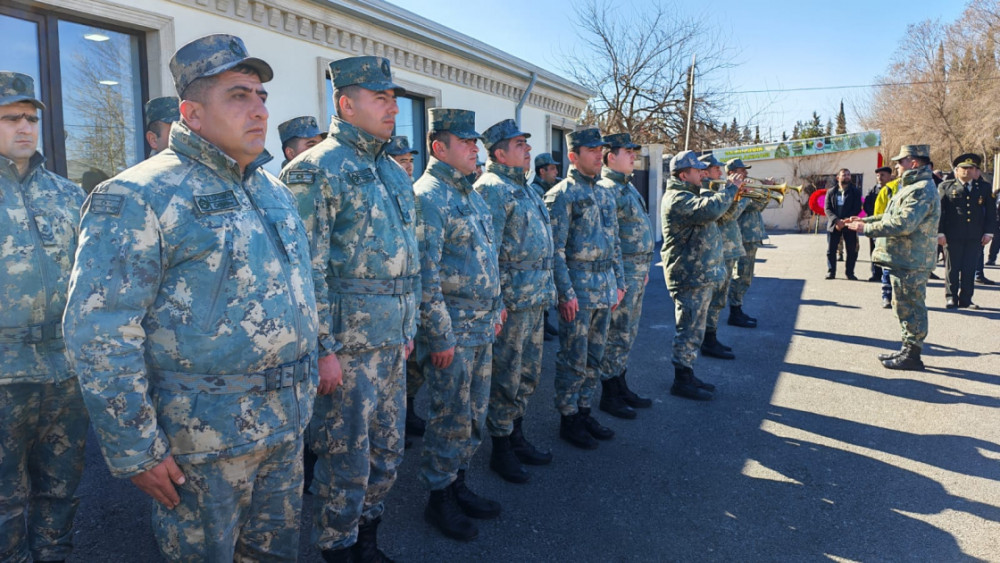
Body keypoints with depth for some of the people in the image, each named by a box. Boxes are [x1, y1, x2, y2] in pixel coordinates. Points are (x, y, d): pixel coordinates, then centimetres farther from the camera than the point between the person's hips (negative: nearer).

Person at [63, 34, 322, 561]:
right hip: (204, 438, -7)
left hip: (287, 425, 7)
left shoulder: (274, 190, 10)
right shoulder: (140, 197, -14)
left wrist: (318, 353, 17)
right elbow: (100, 335, -17)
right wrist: (136, 452, -16)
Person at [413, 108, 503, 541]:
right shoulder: (428, 197, -16)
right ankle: (439, 498, 19)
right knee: (450, 417, 3)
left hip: (482, 327, 9)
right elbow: (425, 275, -20)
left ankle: (458, 484, 32)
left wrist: (496, 308, 18)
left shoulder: (470, 194, 13)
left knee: (474, 414, 17)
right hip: (451, 329, -9)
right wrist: (440, 337, -19)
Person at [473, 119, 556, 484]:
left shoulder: (524, 188, 18)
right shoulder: (492, 188, -12)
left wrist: (546, 290, 19)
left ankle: (517, 438, 32)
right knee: (506, 377, 2)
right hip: (512, 298, -9)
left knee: (528, 374, 17)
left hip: (536, 298, 9)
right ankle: (501, 451, 15)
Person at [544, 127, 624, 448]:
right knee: (574, 359, 1)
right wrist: (567, 292, -18)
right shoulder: (562, 195, -10)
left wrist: (619, 282, 15)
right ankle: (568, 419, 13)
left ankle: (584, 410, 26)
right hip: (579, 285, -7)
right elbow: (556, 248, -14)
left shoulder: (605, 195, 14)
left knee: (595, 356, 14)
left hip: (605, 286, 8)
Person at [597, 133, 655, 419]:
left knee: (627, 334, 16)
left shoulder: (627, 187, 16)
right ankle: (609, 396, 10)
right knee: (617, 335, -2)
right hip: (622, 271, -10)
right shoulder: (607, 190, -16)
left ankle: (621, 387, 27)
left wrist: (644, 267, 21)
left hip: (637, 272, 10)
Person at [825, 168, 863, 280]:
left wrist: (845, 221, -18)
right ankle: (831, 272, 8)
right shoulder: (831, 192, 7)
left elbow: (857, 209, -4)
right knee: (831, 250, 1)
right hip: (833, 225, 1)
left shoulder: (855, 191, 3)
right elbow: (827, 209, -1)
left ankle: (849, 273, 10)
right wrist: (836, 220, -18)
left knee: (852, 251, 1)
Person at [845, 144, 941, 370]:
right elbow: (892, 216, 23)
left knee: (910, 307, -3)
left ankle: (912, 355, 5)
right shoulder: (912, 187, 17)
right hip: (904, 259, 11)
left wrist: (867, 228, -21)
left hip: (911, 261, -11)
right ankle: (908, 349, 26)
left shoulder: (922, 190, -19)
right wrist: (864, 220, 13)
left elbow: (903, 224, -28)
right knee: (904, 305, 17)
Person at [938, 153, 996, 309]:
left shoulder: (983, 190, 14)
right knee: (952, 268, 3)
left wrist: (988, 232, 3)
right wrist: (940, 232, -8)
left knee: (970, 269, 5)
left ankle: (965, 299, 12)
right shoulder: (946, 187, 5)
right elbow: (938, 210, 0)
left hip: (975, 237, 3)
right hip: (952, 236, -2)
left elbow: (991, 213, 14)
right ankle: (951, 298, 13)